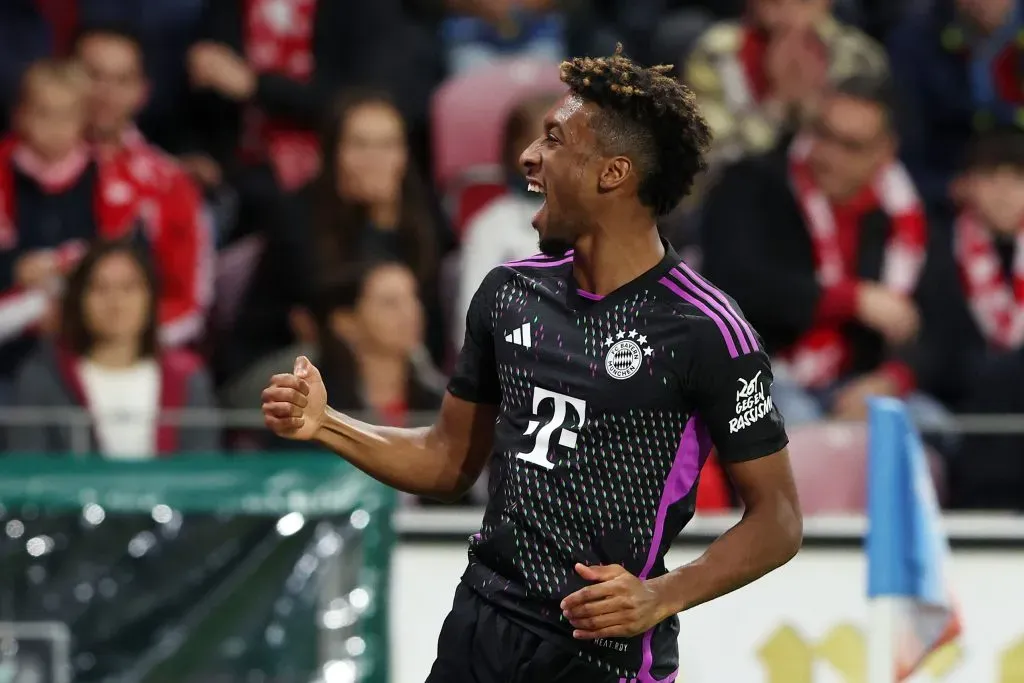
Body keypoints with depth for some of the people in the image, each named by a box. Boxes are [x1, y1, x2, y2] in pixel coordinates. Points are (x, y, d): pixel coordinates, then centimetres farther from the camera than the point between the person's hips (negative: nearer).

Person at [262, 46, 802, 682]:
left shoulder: (704, 330, -13)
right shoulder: (511, 291, 5)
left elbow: (777, 518, -9)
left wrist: (661, 596, -21)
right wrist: (326, 425, 3)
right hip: (479, 630, 5)